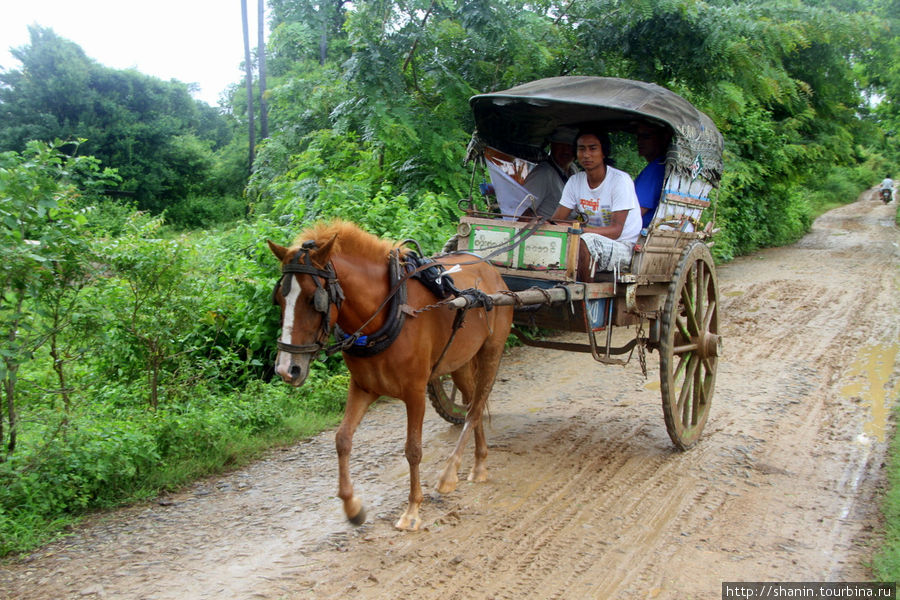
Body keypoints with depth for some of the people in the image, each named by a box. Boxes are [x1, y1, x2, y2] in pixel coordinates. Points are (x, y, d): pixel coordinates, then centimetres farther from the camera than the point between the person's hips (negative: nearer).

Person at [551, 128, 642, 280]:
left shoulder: (620, 180, -14)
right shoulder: (575, 181, 4)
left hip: (623, 246, -5)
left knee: (584, 241, -33)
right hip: (592, 243, 6)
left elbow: (616, 230, -22)